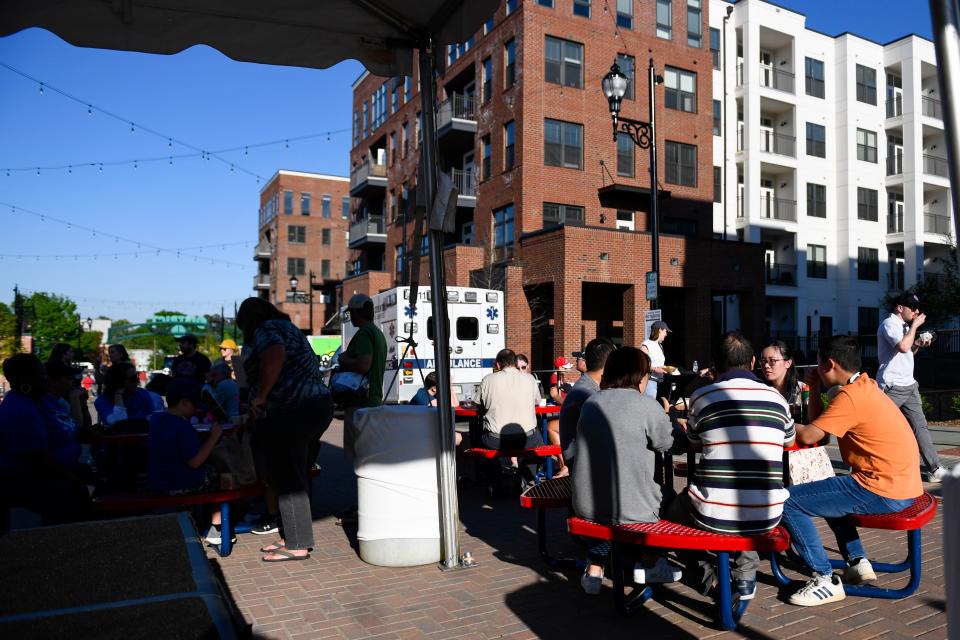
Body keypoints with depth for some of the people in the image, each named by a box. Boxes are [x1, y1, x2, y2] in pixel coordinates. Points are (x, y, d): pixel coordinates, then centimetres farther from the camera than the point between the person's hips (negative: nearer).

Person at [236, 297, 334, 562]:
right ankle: (293, 536, 24)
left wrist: (259, 398, -17)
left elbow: (274, 357, -28)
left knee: (288, 480, -4)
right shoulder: (288, 328, 25)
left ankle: (297, 545, 2)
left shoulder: (266, 330, -5)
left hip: (292, 411, -10)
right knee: (296, 477, 15)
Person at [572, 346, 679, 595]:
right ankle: (649, 565, 35)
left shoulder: (590, 403, 4)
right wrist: (664, 415, 18)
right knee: (669, 498, 27)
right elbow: (666, 443, -1)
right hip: (631, 510, -4)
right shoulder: (647, 405, -14)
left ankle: (594, 569, 28)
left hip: (586, 506, 4)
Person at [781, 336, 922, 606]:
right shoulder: (865, 387, 13)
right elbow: (820, 425, 15)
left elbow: (808, 435, -19)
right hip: (902, 485, 10)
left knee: (789, 501, -10)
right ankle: (857, 562, 27)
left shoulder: (850, 395, -18)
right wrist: (814, 388, 11)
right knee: (826, 489, 33)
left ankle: (826, 580, -3)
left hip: (883, 492, -10)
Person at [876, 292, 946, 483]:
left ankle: (935, 469, 4)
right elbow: (903, 347, -26)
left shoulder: (904, 326, 18)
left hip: (909, 385, 9)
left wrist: (918, 344, 8)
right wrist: (915, 326, -13)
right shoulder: (889, 324, -10)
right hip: (892, 387, -9)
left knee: (920, 426, 4)